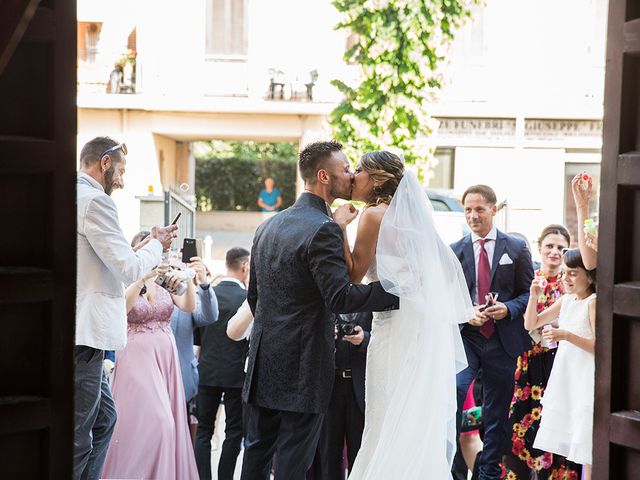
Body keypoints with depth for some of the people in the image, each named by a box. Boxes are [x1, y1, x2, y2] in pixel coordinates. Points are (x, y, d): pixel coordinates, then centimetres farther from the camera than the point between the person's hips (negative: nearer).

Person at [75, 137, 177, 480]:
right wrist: (156, 245, 2)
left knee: (103, 419, 20)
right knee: (78, 435, -5)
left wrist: (146, 246, 20)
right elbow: (130, 270, -15)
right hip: (83, 336, -10)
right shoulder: (94, 200, -14)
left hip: (82, 334, 10)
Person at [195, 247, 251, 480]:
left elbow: (196, 332, 4)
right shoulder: (248, 298, -11)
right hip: (237, 372, -3)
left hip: (207, 370, 3)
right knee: (234, 431, 6)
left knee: (204, 430, 8)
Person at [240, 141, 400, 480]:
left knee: (257, 451, 13)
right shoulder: (323, 229, -15)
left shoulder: (268, 226, 11)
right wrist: (396, 289, -19)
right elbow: (340, 298, -23)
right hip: (303, 366, -8)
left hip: (264, 361, 8)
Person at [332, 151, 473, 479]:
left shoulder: (375, 214, -9)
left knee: (390, 425, -4)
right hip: (428, 330, 9)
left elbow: (353, 275, -11)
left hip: (398, 329, -9)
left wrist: (341, 227, -8)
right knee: (422, 423, 11)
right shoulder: (407, 215, 17)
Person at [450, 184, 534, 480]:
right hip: (464, 337, 0)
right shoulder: (453, 251, 6)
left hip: (502, 341, 1)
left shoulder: (517, 249, 4)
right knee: (451, 395, -22)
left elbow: (529, 292, 6)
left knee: (497, 413, 8)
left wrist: (508, 308, -13)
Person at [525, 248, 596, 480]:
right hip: (565, 377, 8)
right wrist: (533, 296, -2)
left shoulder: (593, 302, -11)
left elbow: (599, 346, -17)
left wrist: (567, 335, -27)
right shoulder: (566, 300, 10)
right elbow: (531, 324, 13)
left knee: (586, 441, -6)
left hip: (586, 379, -7)